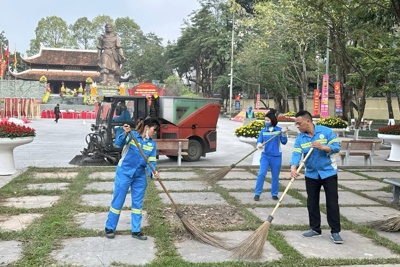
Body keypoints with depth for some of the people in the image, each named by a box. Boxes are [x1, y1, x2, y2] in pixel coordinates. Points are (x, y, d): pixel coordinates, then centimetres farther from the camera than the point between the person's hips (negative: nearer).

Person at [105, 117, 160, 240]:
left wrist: (153, 172, -20)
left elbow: (151, 161, 0)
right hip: (124, 173, -5)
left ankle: (136, 231, 20)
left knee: (138, 203, 9)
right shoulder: (132, 135, -10)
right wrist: (125, 133, -45)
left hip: (140, 176, 5)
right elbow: (118, 143, -26)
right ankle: (109, 228, 18)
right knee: (118, 200, 3)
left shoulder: (152, 143, 3)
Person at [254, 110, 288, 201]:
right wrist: (259, 144, -26)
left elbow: (284, 142, -6)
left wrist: (284, 133, -22)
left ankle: (274, 194, 24)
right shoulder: (263, 131, 3)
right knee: (261, 174, -12)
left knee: (275, 176, 9)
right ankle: (257, 193, -3)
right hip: (265, 156, 1)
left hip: (276, 156, -1)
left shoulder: (279, 130, -3)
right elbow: (259, 141, -3)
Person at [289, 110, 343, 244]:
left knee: (332, 203, -1)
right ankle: (315, 229, 22)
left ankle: (335, 232, 8)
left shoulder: (325, 131, -11)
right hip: (311, 174, 4)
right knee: (312, 203, 9)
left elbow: (337, 146, -12)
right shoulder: (300, 138, -4)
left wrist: (322, 147, -28)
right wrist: (293, 168, -34)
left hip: (329, 172, -3)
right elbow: (296, 154, -16)